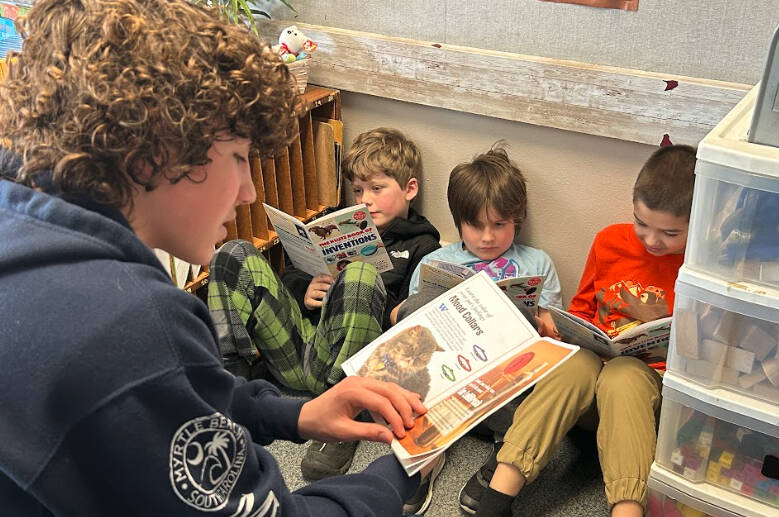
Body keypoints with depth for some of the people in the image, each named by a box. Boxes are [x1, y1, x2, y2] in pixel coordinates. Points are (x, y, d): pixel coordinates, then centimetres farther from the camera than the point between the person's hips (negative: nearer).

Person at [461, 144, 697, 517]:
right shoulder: (610, 241, 8)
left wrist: (663, 323, -10)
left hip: (654, 380, -3)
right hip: (593, 361, 3)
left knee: (623, 375, -37)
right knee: (577, 364, -32)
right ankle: (500, 486, -39)